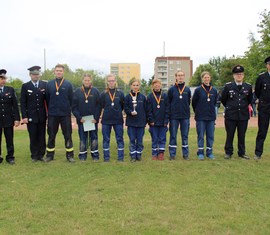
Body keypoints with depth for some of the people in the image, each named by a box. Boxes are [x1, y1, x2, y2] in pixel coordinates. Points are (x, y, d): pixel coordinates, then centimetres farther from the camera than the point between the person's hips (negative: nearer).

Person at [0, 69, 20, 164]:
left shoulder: (10, 90, 5)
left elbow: (15, 105, 3)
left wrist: (17, 118, -2)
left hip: (8, 119, 1)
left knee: (10, 140, 6)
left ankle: (10, 157, 17)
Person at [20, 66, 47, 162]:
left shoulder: (45, 85, 5)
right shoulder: (25, 86, 3)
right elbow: (23, 102, 0)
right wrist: (24, 116, -6)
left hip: (42, 116, 1)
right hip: (31, 116, -1)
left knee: (42, 137, 5)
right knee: (33, 137, 4)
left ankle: (41, 155, 16)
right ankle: (34, 156, 15)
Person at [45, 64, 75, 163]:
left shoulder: (68, 84, 1)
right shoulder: (49, 84, 4)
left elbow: (71, 99, 2)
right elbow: (47, 99, 7)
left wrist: (69, 110, 1)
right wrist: (49, 110, 6)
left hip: (65, 114, -1)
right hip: (52, 115, 1)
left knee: (68, 135, 5)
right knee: (51, 136, 9)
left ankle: (70, 155, 14)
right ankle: (50, 155, 20)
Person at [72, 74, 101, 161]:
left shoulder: (95, 91, 3)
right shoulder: (77, 92, 3)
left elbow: (99, 106, 0)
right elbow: (74, 106, 2)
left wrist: (96, 118, -10)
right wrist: (79, 117, -9)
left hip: (93, 120, 0)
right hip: (81, 120, 0)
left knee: (94, 138, 6)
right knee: (82, 139, 6)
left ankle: (95, 155, 15)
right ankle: (82, 155, 17)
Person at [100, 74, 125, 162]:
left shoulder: (120, 93, 1)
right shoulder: (103, 94, 0)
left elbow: (123, 105, 5)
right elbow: (101, 105, 1)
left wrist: (118, 111, 4)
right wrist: (108, 111, 1)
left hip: (118, 119, 0)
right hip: (106, 120, 0)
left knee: (120, 138, 5)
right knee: (106, 139, 6)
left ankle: (121, 157, 14)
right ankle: (106, 157, 17)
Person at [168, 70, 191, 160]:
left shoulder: (187, 89, 4)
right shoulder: (171, 89, -1)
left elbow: (188, 102, 11)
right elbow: (168, 102, 3)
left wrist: (185, 110, 9)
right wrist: (171, 112, 3)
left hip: (185, 116, 2)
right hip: (174, 116, -2)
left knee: (185, 136, 8)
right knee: (173, 135, 4)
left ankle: (185, 154, 18)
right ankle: (172, 154, 13)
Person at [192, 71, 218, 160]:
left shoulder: (214, 90, 6)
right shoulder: (198, 90, -4)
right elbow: (194, 103, 4)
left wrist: (211, 110, 14)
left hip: (211, 117, 3)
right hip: (200, 117, -3)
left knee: (210, 135, 7)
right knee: (200, 135, 2)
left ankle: (209, 152, 18)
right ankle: (200, 153, 11)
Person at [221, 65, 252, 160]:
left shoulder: (248, 87, 4)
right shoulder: (228, 86, -3)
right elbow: (223, 99, 9)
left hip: (244, 115, 2)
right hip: (231, 116, -2)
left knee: (242, 135, 8)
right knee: (230, 135, 5)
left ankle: (242, 153, 20)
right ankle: (228, 153, 15)